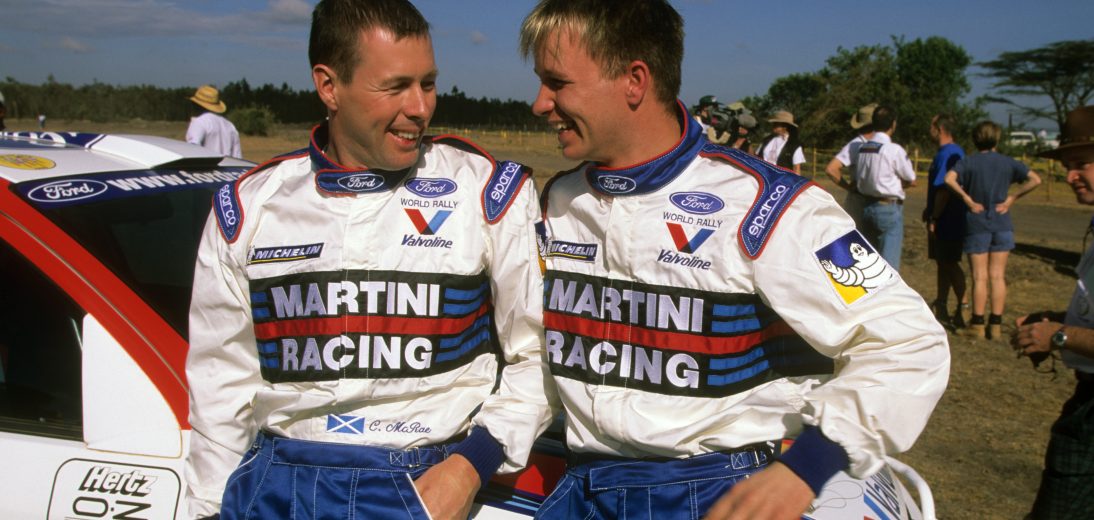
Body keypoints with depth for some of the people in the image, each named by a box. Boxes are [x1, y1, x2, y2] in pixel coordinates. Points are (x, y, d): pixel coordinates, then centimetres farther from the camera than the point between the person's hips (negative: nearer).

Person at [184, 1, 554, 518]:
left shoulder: (491, 194, -4)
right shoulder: (246, 208, 4)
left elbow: (536, 357, -2)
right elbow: (221, 381, 10)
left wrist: (469, 467, -12)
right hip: (275, 477, 3)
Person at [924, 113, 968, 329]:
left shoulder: (946, 154, -18)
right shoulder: (956, 151, 14)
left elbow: (943, 189, -23)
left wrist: (934, 218, -20)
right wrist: (930, 212, 20)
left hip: (946, 220, -10)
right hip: (946, 220, 10)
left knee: (949, 263, -6)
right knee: (942, 263, 14)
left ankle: (964, 307, -3)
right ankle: (940, 308, 21)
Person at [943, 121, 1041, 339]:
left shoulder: (969, 162, -4)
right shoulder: (1008, 162, 3)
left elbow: (949, 178, -22)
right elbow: (1035, 179, -5)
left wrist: (967, 199, -12)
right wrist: (1012, 198, -3)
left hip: (977, 224, -2)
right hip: (1002, 224, 2)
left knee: (980, 277, 2)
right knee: (998, 276, 5)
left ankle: (977, 324, 4)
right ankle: (996, 325, 7)